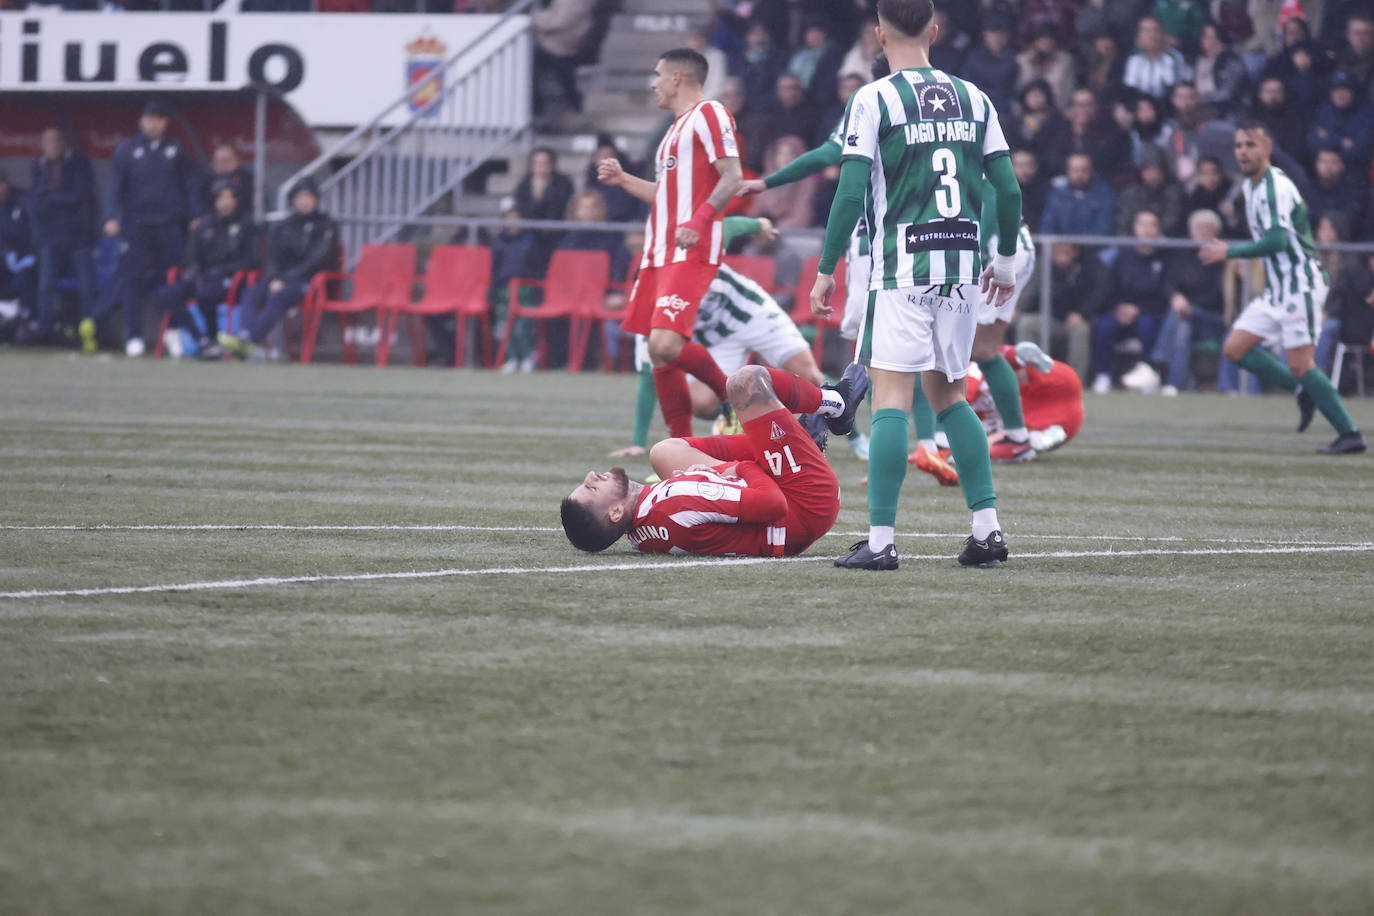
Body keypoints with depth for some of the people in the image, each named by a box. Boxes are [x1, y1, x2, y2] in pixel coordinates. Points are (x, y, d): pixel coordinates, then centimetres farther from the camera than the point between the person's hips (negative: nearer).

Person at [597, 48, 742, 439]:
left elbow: (732, 179, -15)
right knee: (659, 353, 4)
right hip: (660, 253, 10)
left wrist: (698, 220, -26)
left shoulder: (708, 114, -6)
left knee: (666, 344, -22)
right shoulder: (678, 125, 24)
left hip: (692, 253, -10)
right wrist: (623, 180, 23)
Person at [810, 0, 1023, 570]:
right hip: (962, 264, 5)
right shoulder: (972, 99, 10)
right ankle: (987, 528, 10)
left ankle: (880, 540, -11)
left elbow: (850, 193, -10)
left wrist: (826, 272, -4)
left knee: (891, 398, -6)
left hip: (902, 267, -5)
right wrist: (1006, 261, 22)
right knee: (948, 395, 16)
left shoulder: (874, 100, -5)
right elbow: (1009, 189, 9)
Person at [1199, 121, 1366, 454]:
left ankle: (1350, 435, -7)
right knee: (1235, 349, 4)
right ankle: (1303, 392, 12)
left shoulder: (1276, 187, -17)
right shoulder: (1250, 186, 13)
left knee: (1300, 366, -13)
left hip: (1300, 286, -10)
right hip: (1278, 290, 10)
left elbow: (1277, 240, -27)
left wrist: (1230, 252, -19)